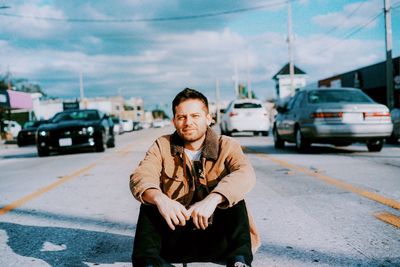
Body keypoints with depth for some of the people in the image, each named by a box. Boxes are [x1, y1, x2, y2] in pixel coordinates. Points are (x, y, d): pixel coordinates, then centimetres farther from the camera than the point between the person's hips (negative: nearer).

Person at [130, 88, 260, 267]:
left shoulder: (227, 146, -1)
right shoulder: (162, 146, 3)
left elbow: (246, 174, -23)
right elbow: (139, 177, -15)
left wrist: (212, 199, -41)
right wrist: (159, 198, -38)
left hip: (218, 240, -1)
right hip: (174, 240, 2)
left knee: (232, 198, -24)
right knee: (150, 202, -20)